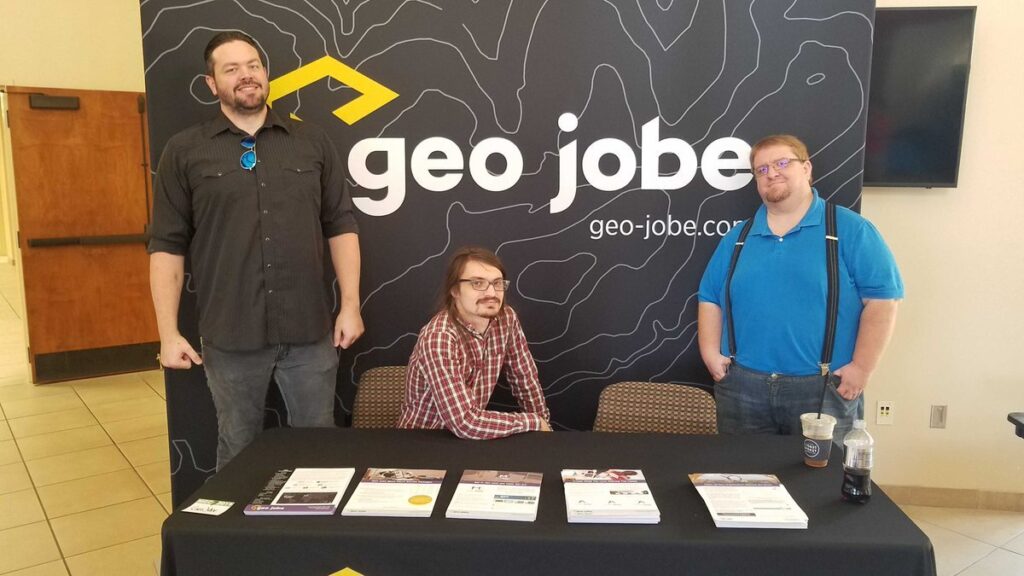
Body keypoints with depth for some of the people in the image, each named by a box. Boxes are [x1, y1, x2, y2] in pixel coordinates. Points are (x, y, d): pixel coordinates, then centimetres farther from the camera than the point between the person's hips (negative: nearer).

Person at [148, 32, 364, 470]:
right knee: (238, 451, 14)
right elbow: (167, 246, 0)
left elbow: (341, 227, 6)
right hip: (230, 335, -1)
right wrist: (169, 333, -4)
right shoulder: (184, 151, 2)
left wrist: (350, 306, 0)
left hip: (309, 330, 1)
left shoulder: (312, 142, 6)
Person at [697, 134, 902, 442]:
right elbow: (710, 298, 12)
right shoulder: (737, 238, 10)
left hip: (823, 389, -3)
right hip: (742, 387, 4)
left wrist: (861, 368, -12)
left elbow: (882, 298, -7)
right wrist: (711, 354, 0)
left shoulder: (850, 229, -2)